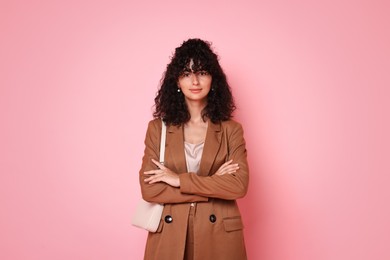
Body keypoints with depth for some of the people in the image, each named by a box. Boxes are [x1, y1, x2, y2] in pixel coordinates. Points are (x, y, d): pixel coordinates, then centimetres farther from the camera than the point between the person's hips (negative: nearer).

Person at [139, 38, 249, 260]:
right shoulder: (158, 128, 0)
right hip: (169, 238, 0)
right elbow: (149, 189, -8)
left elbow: (239, 185, -11)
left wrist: (179, 180, -14)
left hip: (219, 237, 0)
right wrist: (215, 186, -12)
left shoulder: (231, 129, 0)